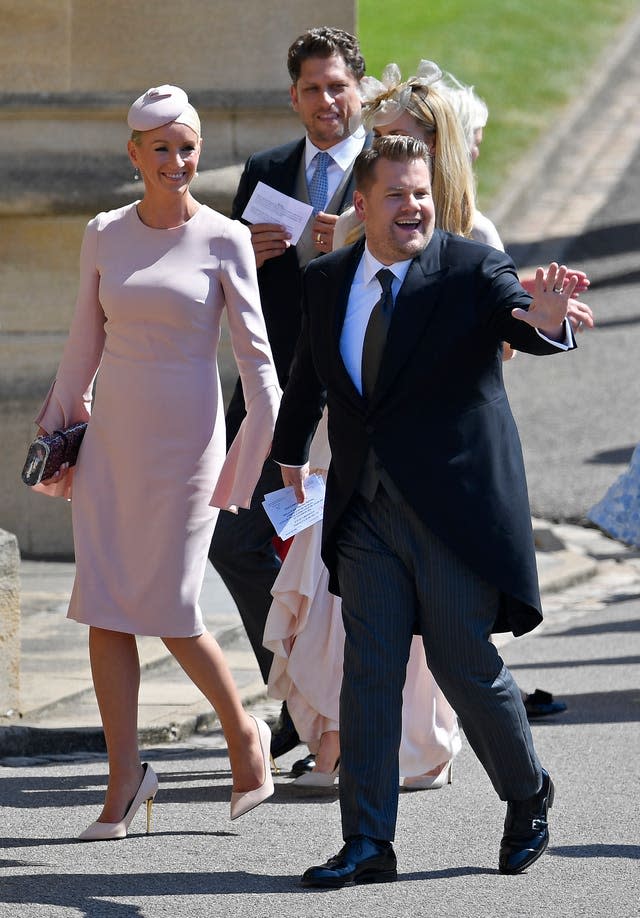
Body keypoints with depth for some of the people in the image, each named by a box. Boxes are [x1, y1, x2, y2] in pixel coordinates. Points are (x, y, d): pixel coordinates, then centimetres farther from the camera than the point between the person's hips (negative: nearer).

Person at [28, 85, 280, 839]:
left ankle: (243, 731, 21)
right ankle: (125, 779, 6)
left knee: (168, 610, -4)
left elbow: (255, 353, -3)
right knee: (106, 608, 0)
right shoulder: (104, 235, 6)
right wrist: (58, 424, 16)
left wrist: (262, 451, -7)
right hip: (110, 437, 4)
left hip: (185, 439, -4)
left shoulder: (224, 241, -4)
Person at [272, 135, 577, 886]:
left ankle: (528, 798, 26)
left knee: (467, 667, 1)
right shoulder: (327, 281, 8)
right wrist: (290, 455, 33)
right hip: (366, 511, 4)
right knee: (368, 674, 1)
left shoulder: (472, 270, -6)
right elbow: (309, 376, 25)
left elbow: (518, 324, -25)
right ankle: (367, 844, 4)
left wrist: (545, 321, -48)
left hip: (454, 506, -4)